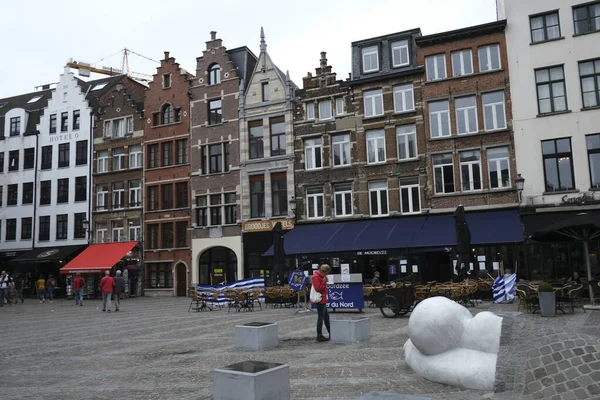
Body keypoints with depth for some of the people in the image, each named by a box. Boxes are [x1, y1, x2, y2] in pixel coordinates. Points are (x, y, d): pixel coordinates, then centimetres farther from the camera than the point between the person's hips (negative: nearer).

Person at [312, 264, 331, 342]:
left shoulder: (321, 276, 13)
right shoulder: (316, 277, -17)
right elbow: (318, 288, -23)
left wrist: (325, 281, 5)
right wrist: (324, 281, -16)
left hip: (323, 300, 11)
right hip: (320, 300, -11)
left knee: (326, 317, 16)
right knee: (321, 318, -4)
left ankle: (330, 334, 26)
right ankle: (319, 336, 2)